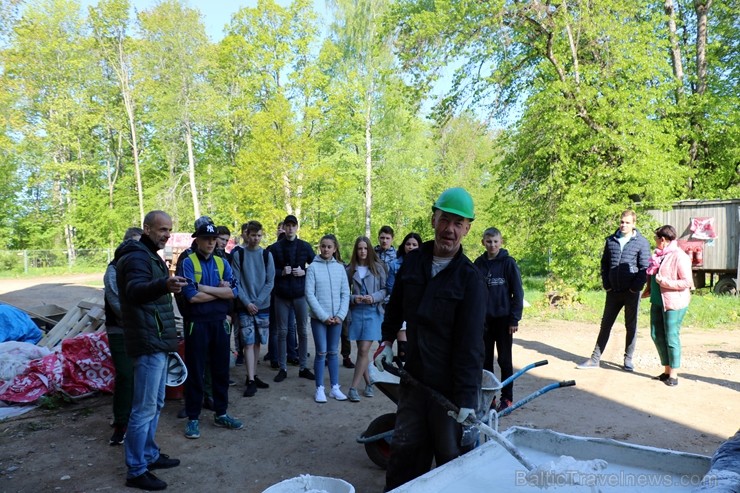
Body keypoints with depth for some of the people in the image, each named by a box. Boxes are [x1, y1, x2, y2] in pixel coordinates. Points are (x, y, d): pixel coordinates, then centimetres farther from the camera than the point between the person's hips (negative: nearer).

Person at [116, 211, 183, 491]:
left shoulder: (150, 256, 17)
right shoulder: (137, 257, -16)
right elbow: (136, 291, -36)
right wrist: (165, 285, -55)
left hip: (157, 341, 11)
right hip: (148, 343, -11)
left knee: (155, 404, 19)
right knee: (144, 408, -4)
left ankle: (149, 455, 32)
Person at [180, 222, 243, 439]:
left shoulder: (222, 262, 7)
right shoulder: (188, 262, -5)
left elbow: (234, 291, -6)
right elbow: (191, 296, -18)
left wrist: (205, 288, -13)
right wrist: (221, 291, -9)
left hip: (220, 323, 4)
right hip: (197, 323, -4)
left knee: (221, 370, 12)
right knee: (195, 372, 5)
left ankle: (221, 413, 26)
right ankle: (193, 418, 18)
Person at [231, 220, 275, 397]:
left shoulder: (267, 255, 4)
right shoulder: (238, 254, -1)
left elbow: (270, 282, 1)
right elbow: (236, 282, -4)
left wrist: (257, 302, -9)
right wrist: (247, 302, -13)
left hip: (263, 306, 2)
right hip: (245, 306, -2)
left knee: (257, 342, 9)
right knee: (249, 342, -5)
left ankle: (252, 375, 20)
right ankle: (251, 381, -3)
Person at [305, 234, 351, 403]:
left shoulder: (340, 267, 3)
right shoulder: (313, 267, -5)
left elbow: (345, 294, 3)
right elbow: (309, 294, -8)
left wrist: (340, 315, -7)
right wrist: (324, 316, -12)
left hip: (336, 317, 3)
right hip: (318, 317, -3)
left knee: (333, 352, 11)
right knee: (321, 352, 0)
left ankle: (335, 387, 18)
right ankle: (320, 389, 11)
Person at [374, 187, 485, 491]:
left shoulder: (469, 278, -15)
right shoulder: (413, 261, 0)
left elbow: (470, 343, -19)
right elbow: (396, 304, 18)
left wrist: (467, 400, -23)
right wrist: (387, 340, 13)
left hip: (451, 386, -4)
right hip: (414, 377, 5)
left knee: (453, 458, 9)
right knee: (405, 449, 17)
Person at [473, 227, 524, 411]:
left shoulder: (509, 263, -6)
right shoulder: (478, 264, 4)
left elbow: (517, 292, -5)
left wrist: (514, 319, -9)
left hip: (503, 319, -3)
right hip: (483, 319, 3)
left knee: (505, 360, 7)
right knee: (485, 359, 9)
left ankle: (507, 398, 17)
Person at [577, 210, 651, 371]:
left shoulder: (642, 242, -3)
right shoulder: (611, 240, 8)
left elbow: (644, 268, -5)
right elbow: (604, 263, 13)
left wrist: (635, 287, -11)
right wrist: (606, 284, 4)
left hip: (631, 292, -3)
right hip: (613, 291, 3)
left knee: (631, 326, 8)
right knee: (605, 324, 8)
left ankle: (628, 360, 20)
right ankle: (595, 359, 13)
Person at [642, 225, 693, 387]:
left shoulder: (679, 257, -15)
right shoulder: (659, 255, 11)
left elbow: (687, 282, -19)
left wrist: (664, 281, -21)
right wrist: (649, 289, 17)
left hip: (674, 302, -8)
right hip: (658, 301, 9)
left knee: (671, 337, -2)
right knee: (656, 335, 10)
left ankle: (673, 375, 9)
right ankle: (667, 370, 23)